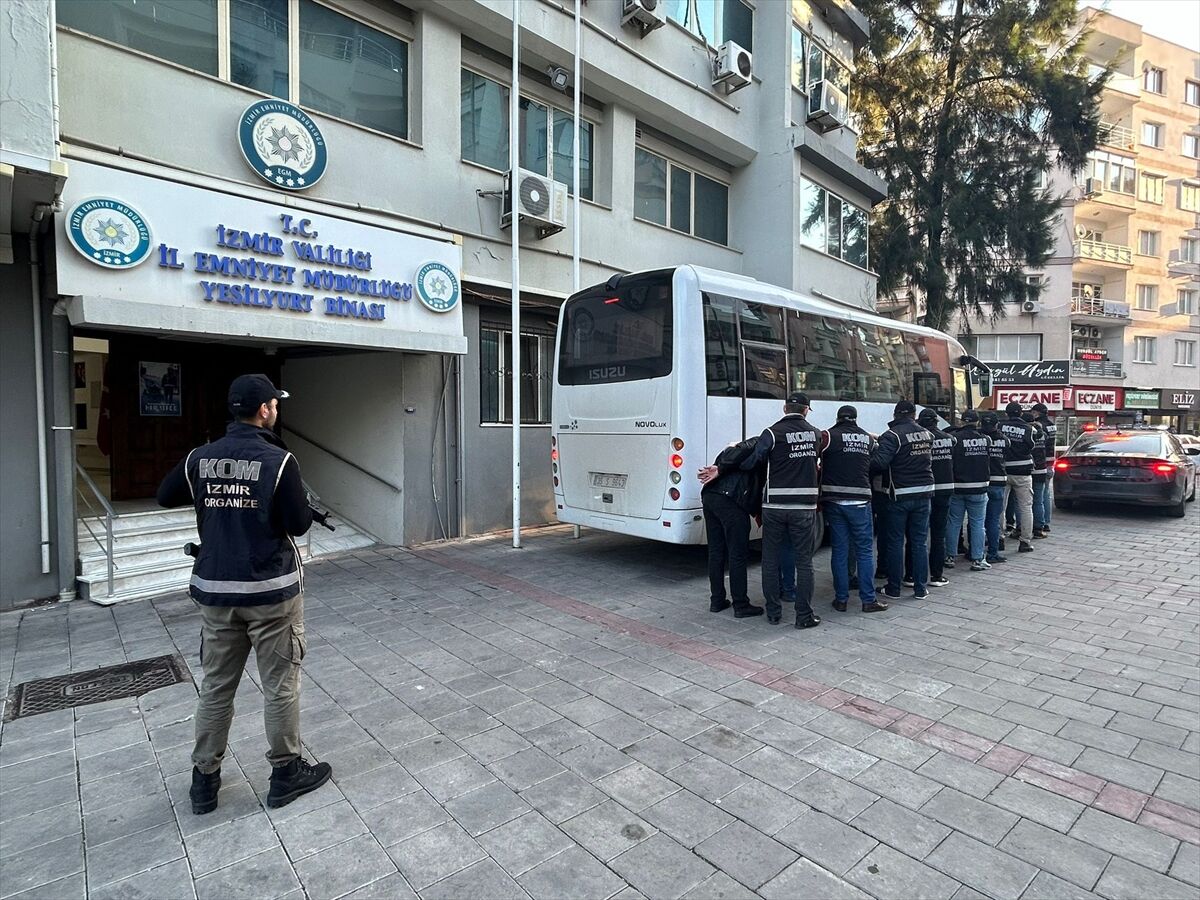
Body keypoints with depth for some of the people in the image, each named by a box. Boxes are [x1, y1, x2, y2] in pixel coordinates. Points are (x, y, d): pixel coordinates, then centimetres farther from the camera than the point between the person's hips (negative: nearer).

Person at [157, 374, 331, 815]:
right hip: (271, 590, -5)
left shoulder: (199, 458, 0)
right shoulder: (278, 460, -16)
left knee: (216, 686, 18)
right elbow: (299, 525, -14)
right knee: (280, 685, 9)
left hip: (215, 589, 5)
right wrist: (298, 502, 5)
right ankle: (286, 772, 23)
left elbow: (164, 496, 18)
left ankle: (204, 780, 30)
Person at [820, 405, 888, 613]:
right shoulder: (868, 439, 10)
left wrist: (823, 470, 10)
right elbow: (874, 466, 11)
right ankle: (868, 599, 10)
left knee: (839, 551, 6)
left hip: (834, 501, -1)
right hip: (860, 501, 1)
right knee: (864, 551, 8)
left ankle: (841, 599, 11)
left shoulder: (829, 436, -3)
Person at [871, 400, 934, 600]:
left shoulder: (892, 435, -14)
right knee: (920, 542, 11)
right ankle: (920, 588, 15)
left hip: (900, 495, -5)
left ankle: (893, 588, 12)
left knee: (895, 542, 5)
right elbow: (929, 460, 12)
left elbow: (879, 463, -23)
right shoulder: (927, 434, 7)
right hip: (923, 493, 5)